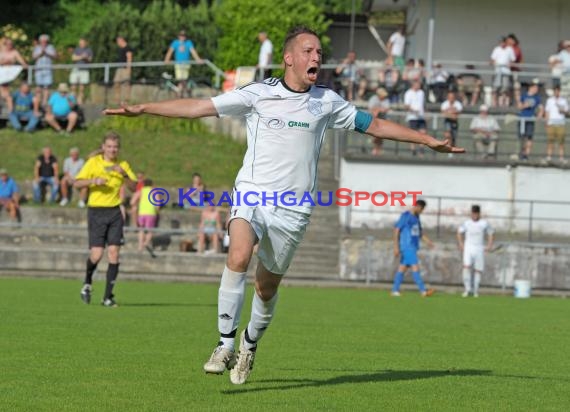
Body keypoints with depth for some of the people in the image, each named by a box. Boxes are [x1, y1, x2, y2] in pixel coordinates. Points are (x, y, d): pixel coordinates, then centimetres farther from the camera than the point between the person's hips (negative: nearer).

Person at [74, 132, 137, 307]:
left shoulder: (123, 165, 9)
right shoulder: (93, 162, 0)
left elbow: (134, 187, 2)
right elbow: (76, 183, -5)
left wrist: (124, 175, -15)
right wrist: (94, 180, -21)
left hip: (114, 212, 3)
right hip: (96, 212, -3)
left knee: (114, 253, -6)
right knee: (96, 254, -11)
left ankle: (108, 297, 0)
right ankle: (87, 283, 20)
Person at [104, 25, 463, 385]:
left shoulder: (327, 102, 6)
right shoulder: (258, 94, 0)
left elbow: (374, 125, 17)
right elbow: (199, 107, 0)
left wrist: (428, 140, 16)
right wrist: (142, 109, -4)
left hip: (294, 208, 2)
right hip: (252, 194, -2)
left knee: (267, 287, 7)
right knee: (239, 257, -29)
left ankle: (249, 348, 34)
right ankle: (226, 346, -22)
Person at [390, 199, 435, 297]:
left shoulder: (416, 217, 16)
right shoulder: (405, 216, -9)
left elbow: (419, 233, 24)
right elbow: (396, 230, -10)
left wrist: (428, 241, 8)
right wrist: (396, 246, -14)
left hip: (413, 247, 8)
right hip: (407, 247, -8)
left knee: (403, 268, 8)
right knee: (415, 267, -12)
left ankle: (395, 290, 9)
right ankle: (423, 290, -16)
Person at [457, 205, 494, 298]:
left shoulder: (484, 223, 2)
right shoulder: (466, 223, 3)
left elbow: (490, 234, 12)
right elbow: (459, 232, 17)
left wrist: (489, 246, 0)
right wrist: (461, 244, 7)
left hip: (479, 249, 1)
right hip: (468, 247, 0)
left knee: (478, 270, 0)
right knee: (466, 266, -20)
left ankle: (475, 291, 11)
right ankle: (467, 289, -15)